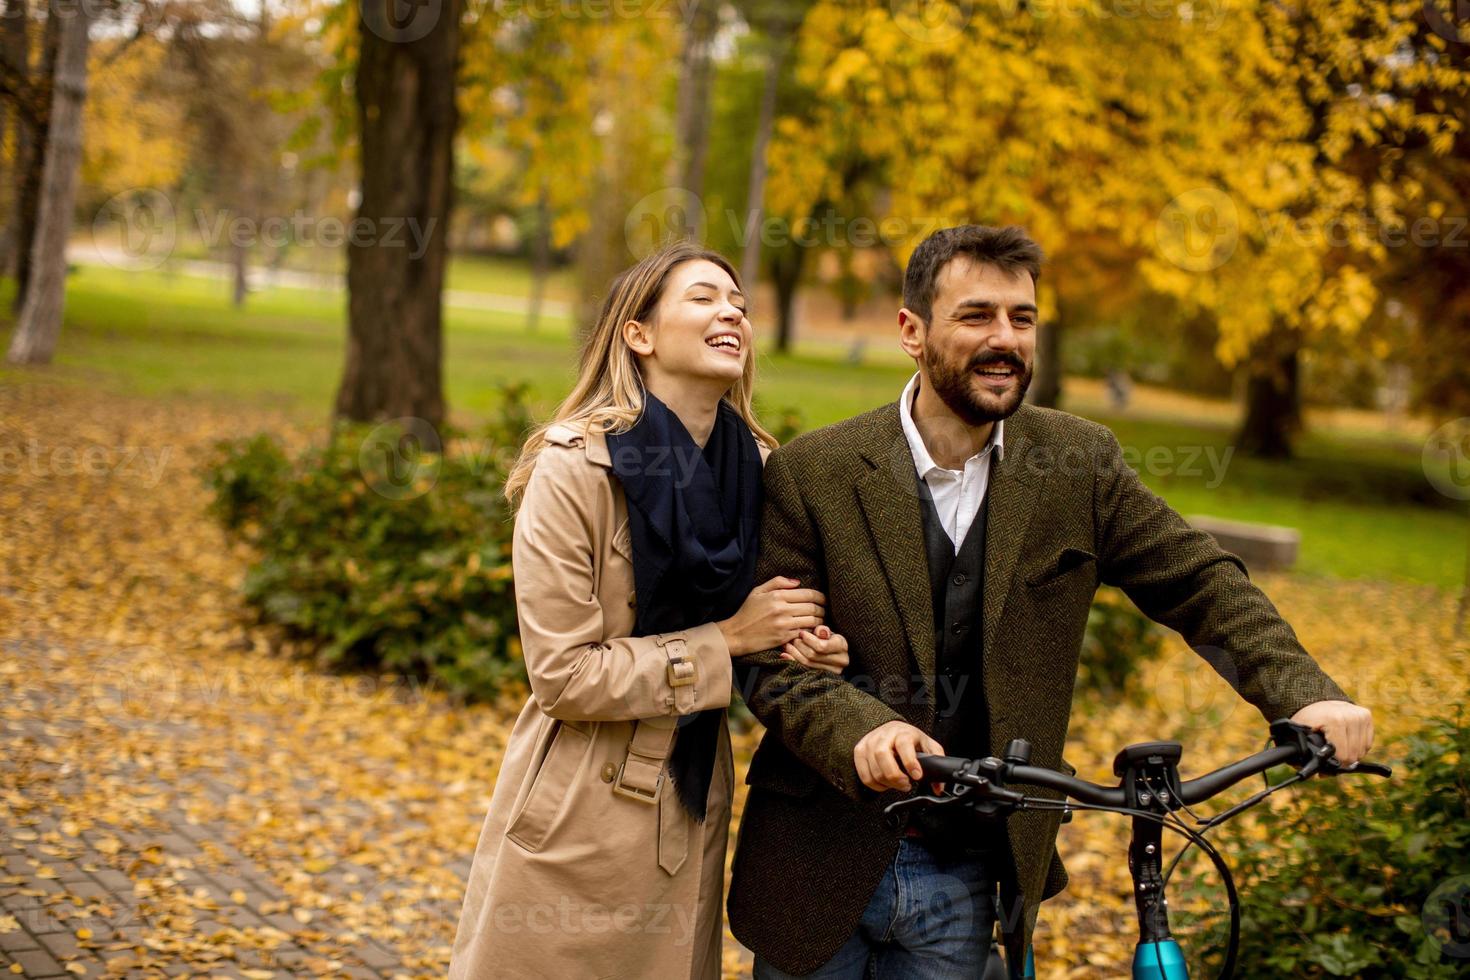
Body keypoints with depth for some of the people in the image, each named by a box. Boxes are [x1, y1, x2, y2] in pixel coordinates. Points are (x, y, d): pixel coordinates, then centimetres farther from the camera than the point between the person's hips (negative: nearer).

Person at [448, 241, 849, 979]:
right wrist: (726, 642, -17)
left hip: (690, 817, 5)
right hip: (578, 822, -5)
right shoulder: (575, 469, -15)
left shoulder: (757, 469, 1)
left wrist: (801, 647, -9)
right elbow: (564, 675, -17)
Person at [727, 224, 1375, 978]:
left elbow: (1200, 584, 0)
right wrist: (862, 729, -31)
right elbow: (769, 659, -12)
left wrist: (1306, 694, -16)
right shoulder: (809, 474, -9)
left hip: (966, 883, 2)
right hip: (824, 866, -1)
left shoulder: (1080, 464, -1)